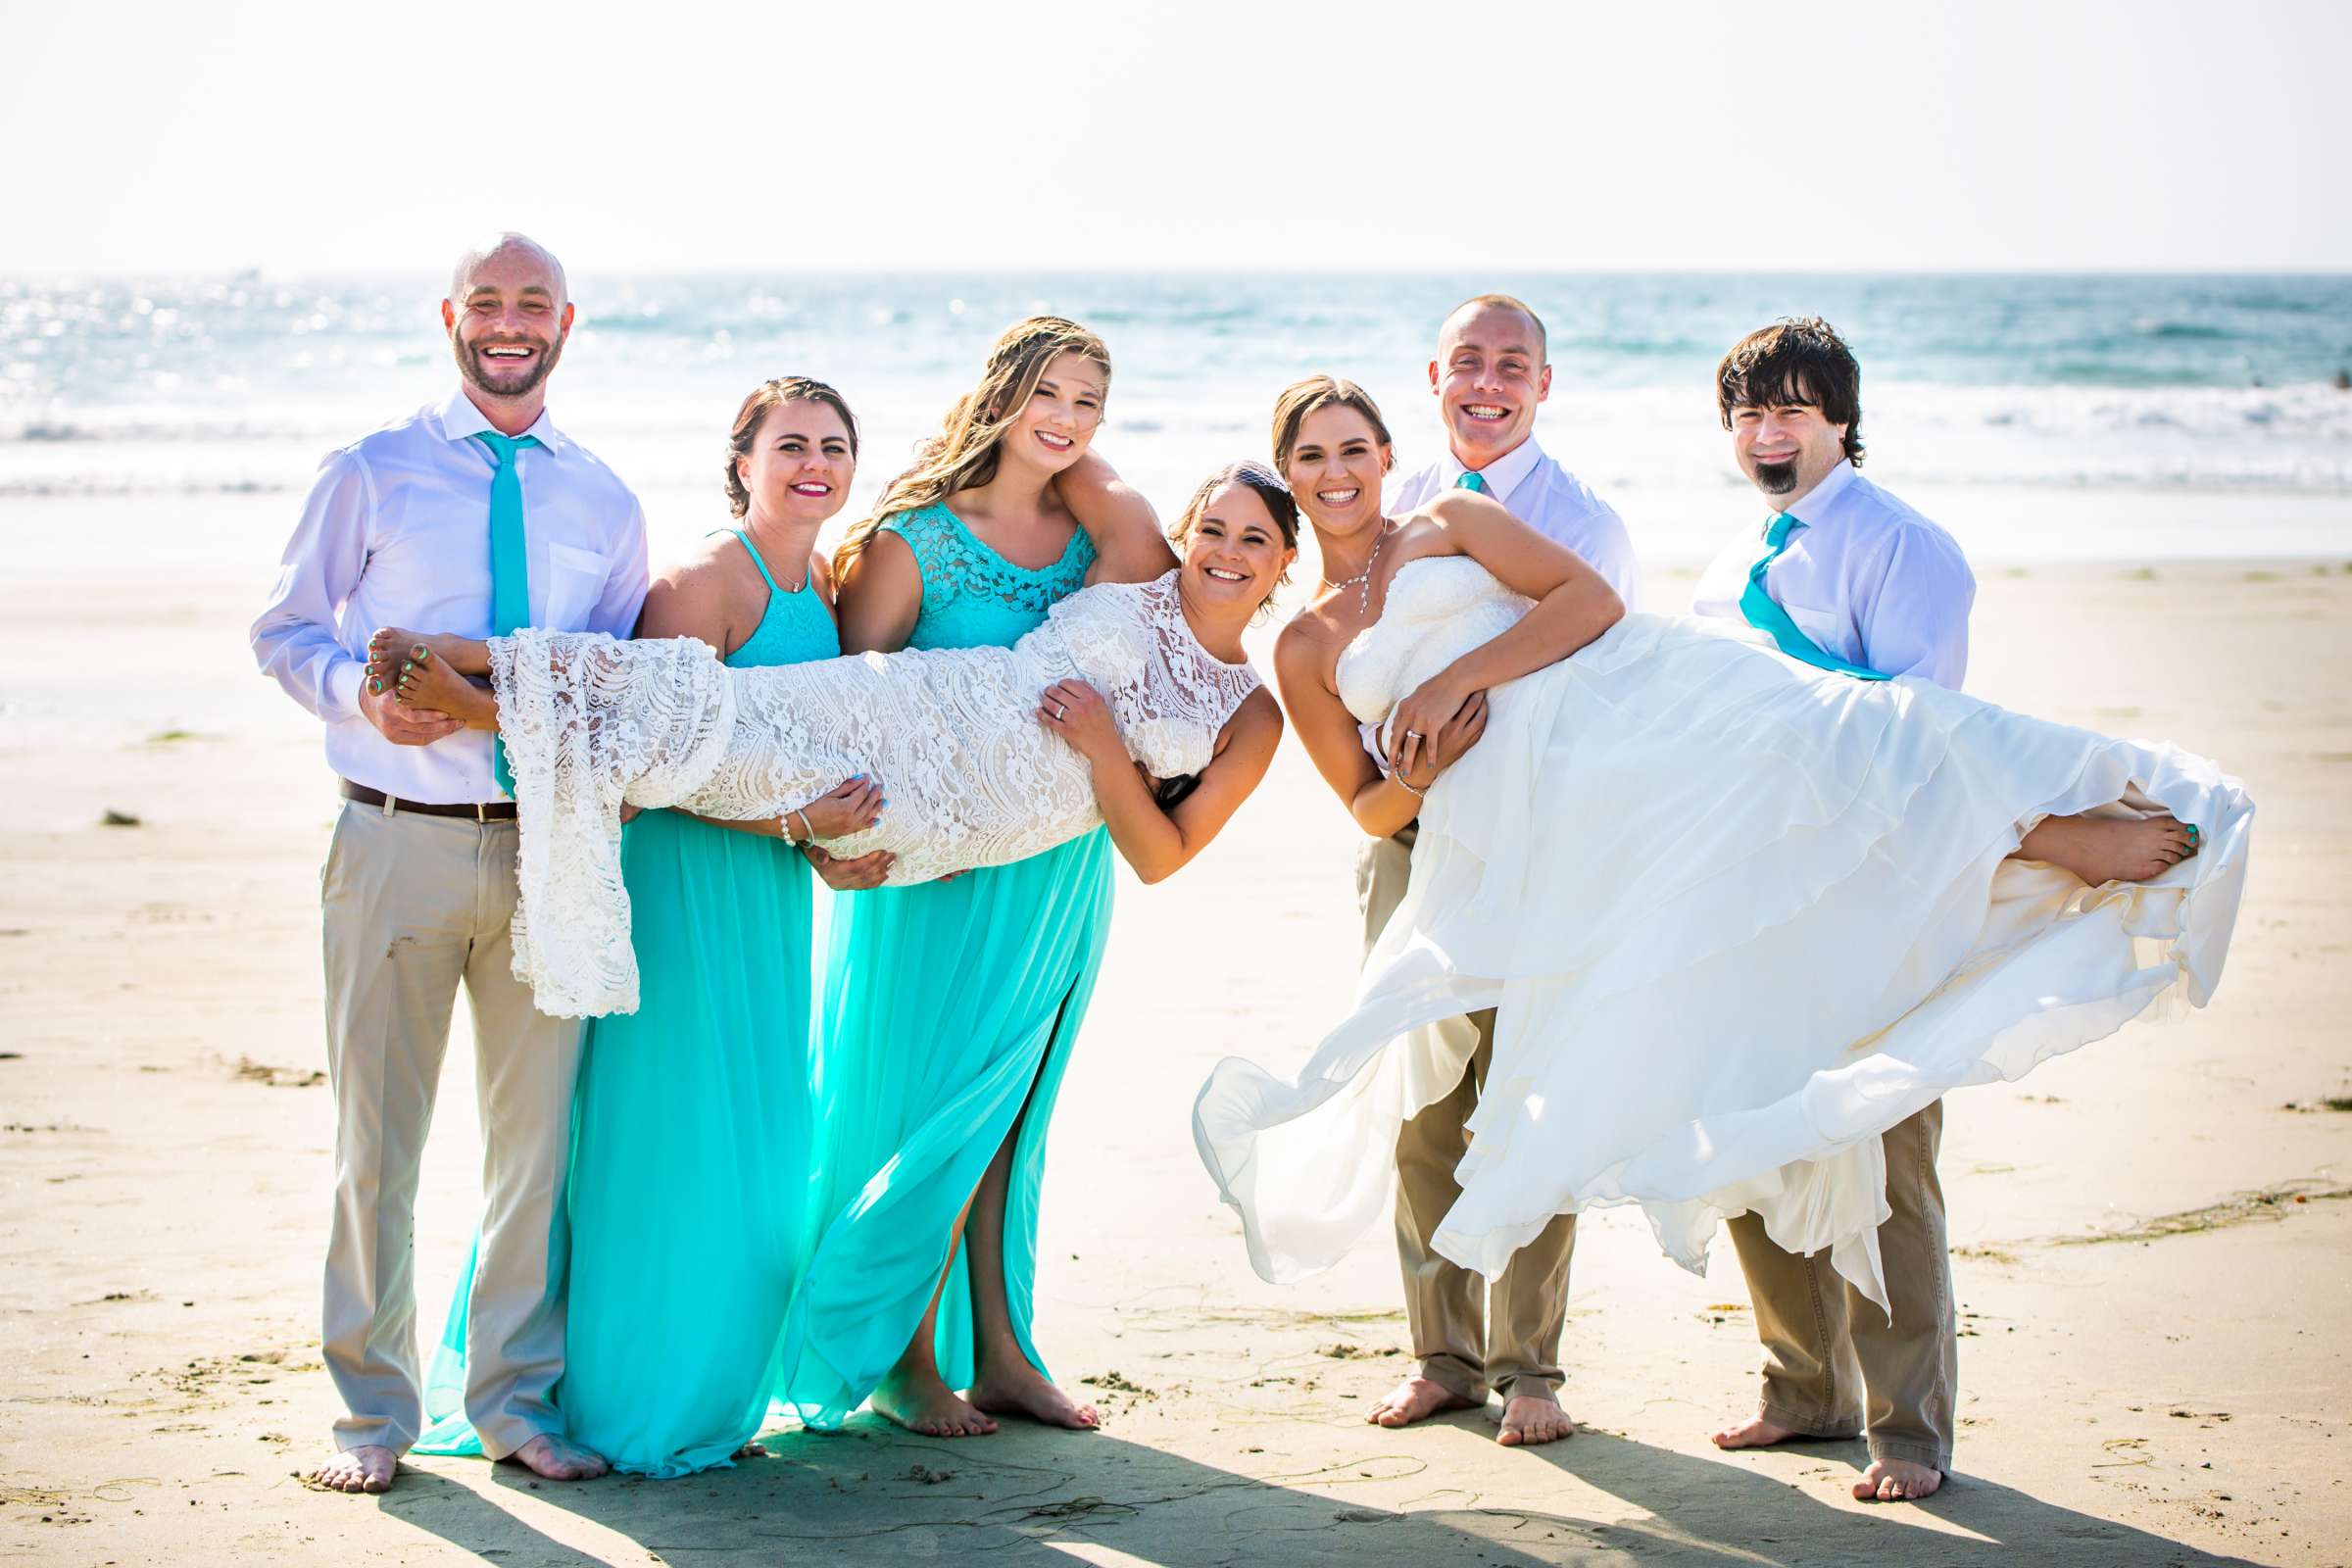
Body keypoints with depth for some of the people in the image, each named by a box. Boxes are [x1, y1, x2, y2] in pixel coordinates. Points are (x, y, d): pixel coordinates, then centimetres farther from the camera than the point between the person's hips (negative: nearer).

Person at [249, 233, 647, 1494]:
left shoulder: (604, 503, 12)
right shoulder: (370, 475, 4)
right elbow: (285, 630, 6)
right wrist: (363, 694, -14)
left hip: (549, 840, 2)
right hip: (398, 836, -2)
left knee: (538, 1129, 6)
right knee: (375, 1136, 2)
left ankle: (516, 1399, 18)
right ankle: (372, 1409, 14)